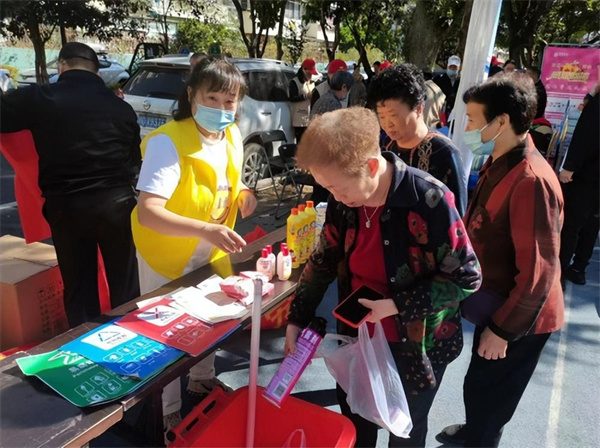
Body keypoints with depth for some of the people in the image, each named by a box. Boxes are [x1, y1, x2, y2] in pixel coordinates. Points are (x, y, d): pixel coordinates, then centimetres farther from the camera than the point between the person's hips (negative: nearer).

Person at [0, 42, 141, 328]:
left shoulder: (39, 98, -4)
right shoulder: (120, 105, 4)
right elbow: (135, 162, 8)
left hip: (66, 206, -1)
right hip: (116, 202, 2)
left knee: (79, 287, 13)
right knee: (124, 284, 15)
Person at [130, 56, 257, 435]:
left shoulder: (232, 136, -7)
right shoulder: (167, 143, -29)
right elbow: (147, 213, -38)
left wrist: (244, 193, -12)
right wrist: (206, 229, -50)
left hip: (212, 251, 7)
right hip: (168, 253, -7)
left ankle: (203, 380, 52)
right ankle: (169, 412, 33)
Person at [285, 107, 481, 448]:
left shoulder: (429, 200, -27)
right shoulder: (345, 199, -10)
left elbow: (467, 278, -19)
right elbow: (324, 260, 2)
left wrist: (396, 306, -26)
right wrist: (297, 319, -2)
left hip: (417, 345, -4)